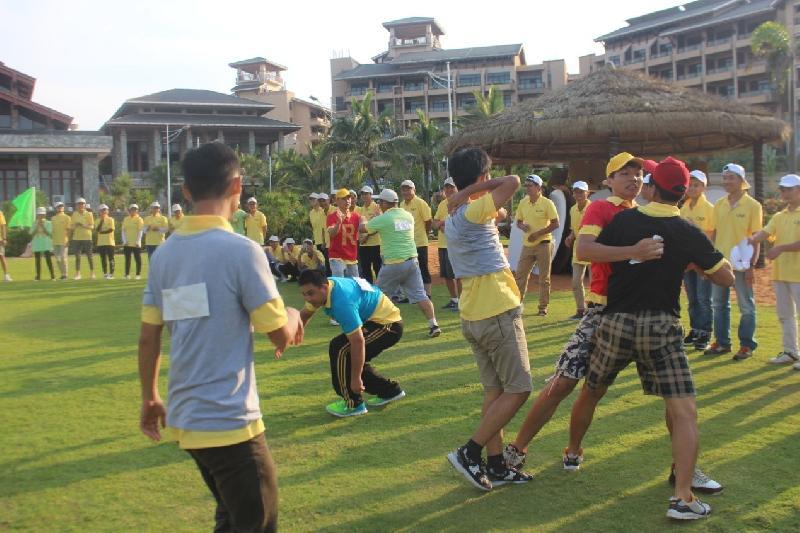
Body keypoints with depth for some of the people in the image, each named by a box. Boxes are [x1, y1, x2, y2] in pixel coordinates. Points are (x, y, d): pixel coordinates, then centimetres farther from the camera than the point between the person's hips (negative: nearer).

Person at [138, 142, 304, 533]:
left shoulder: (164, 254, 3)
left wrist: (149, 398, 21)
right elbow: (282, 337, -12)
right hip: (229, 422, -7)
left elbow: (148, 338, 8)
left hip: (184, 418, 7)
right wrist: (293, 317, 10)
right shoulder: (241, 250, -15)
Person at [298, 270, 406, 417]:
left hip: (389, 325, -10)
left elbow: (358, 341, -33)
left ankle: (353, 404, -7)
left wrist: (356, 379, -27)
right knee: (355, 359, 16)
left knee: (339, 348, -17)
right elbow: (305, 314, 11)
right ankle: (390, 391, 30)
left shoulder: (342, 302, -33)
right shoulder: (321, 289, -5)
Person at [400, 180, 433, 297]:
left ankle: (427, 295, 6)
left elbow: (428, 221, -7)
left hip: (419, 243, -7)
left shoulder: (420, 203, -10)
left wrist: (423, 234, 2)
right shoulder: (402, 205, 9)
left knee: (423, 270, -1)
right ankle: (409, 295, 23)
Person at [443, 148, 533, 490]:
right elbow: (513, 182, -23)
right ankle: (469, 453, -1)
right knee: (517, 390, -1)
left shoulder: (452, 217, 11)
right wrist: (471, 191, -13)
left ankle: (496, 466, 15)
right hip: (498, 312, -9)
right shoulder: (475, 212, -16)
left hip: (473, 316, 9)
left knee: (494, 390, 12)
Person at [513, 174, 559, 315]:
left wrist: (538, 233, -16)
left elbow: (555, 224, -10)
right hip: (527, 244, 5)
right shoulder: (523, 203, 5)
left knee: (544, 278, 3)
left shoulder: (547, 203, -10)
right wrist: (522, 226, -9)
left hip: (543, 244, -5)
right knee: (520, 274, 7)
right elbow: (518, 221, 14)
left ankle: (543, 306, 13)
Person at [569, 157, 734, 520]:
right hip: (661, 327, -2)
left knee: (591, 393, 22)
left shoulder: (623, 221, -2)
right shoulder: (689, 234, -5)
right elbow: (726, 278, 1)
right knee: (684, 411, 0)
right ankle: (682, 498, -8)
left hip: (616, 322, 2)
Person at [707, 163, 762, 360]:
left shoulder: (752, 205, -6)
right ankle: (722, 342, 23)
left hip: (741, 263, -5)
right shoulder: (719, 205, 7)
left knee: (746, 306, 4)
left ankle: (747, 345, 13)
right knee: (719, 304, 12)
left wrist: (752, 265, -11)